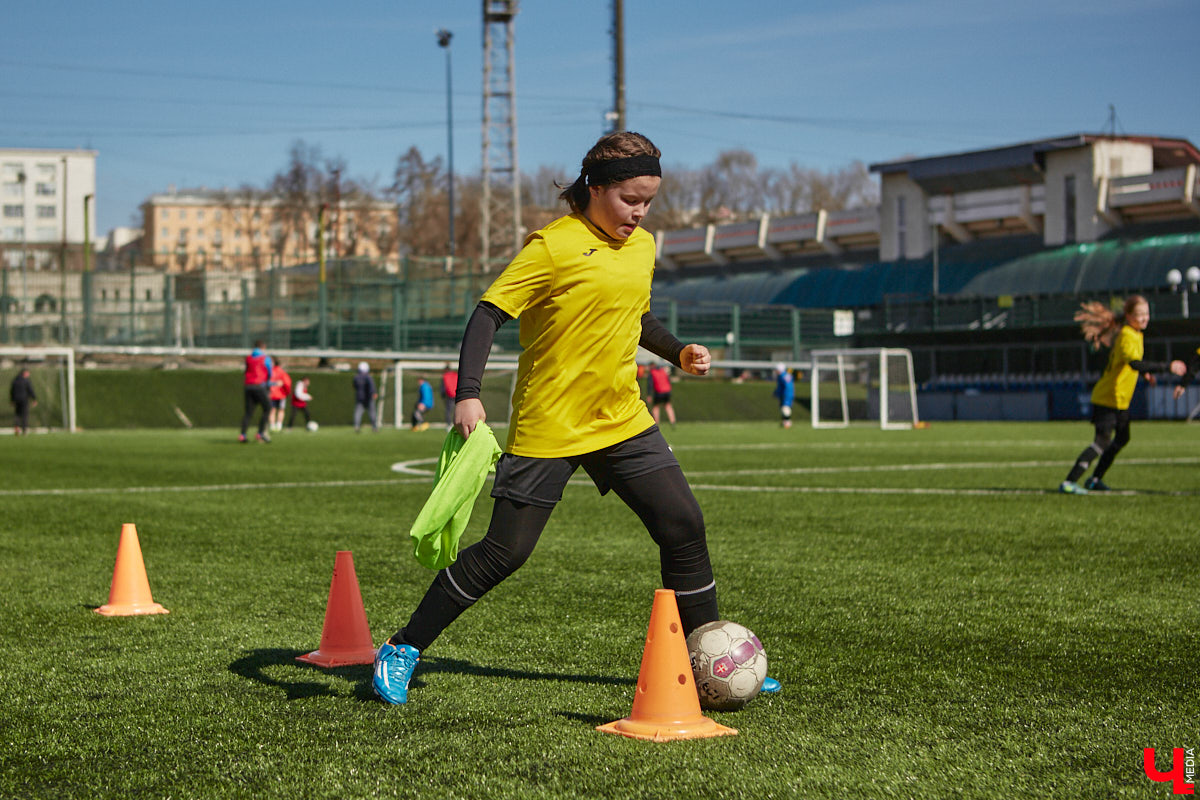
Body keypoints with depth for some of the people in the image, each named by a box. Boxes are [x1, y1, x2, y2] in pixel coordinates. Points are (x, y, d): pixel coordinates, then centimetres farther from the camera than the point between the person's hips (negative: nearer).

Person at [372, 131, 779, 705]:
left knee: (684, 527, 0)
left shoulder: (644, 247, 10)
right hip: (547, 427, -6)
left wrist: (678, 353, 11)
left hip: (622, 421, 7)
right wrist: (468, 393, -26)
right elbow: (488, 313, -15)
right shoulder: (553, 246, -13)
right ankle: (402, 650, 8)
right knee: (505, 551, -5)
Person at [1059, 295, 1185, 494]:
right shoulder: (1127, 336, -22)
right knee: (1103, 442, -16)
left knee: (1122, 439, 21)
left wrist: (1145, 373, 17)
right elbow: (1135, 363, -39)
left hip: (1120, 399, 10)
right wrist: (1168, 367, -41)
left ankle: (1095, 480, 30)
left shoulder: (1135, 333, 10)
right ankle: (1068, 483, -17)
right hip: (1108, 398, -10)